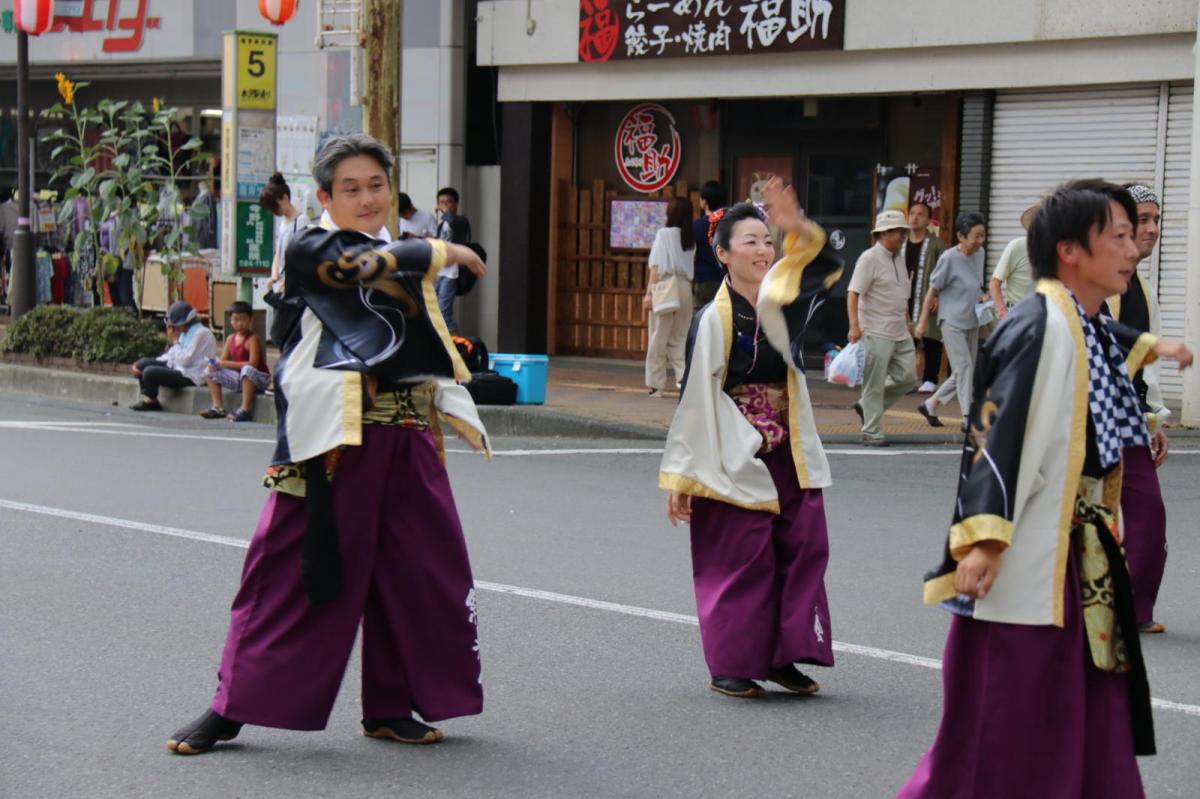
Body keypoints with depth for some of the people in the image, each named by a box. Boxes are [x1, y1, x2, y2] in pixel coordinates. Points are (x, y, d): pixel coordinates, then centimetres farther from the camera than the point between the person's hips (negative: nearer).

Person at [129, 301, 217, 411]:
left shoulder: (201, 333, -16)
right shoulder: (185, 332, 14)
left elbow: (185, 360, -23)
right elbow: (172, 355, 12)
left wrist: (175, 341, -12)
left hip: (191, 377, -10)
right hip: (178, 369, 10)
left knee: (150, 372, -23)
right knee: (144, 363, 6)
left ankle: (151, 402, 3)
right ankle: (147, 400, 4)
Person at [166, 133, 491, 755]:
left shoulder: (406, 260, 18)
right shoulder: (311, 251, -3)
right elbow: (365, 266, -19)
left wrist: (439, 425, 14)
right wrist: (442, 252, -8)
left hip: (406, 440, 6)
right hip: (335, 442, -6)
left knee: (412, 572, 8)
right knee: (292, 570, -4)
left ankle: (391, 707, 21)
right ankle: (232, 707, 5)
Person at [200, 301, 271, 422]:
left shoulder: (253, 338, -14)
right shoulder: (231, 338, 7)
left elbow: (253, 364, -24)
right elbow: (223, 359, 7)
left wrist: (227, 364, -24)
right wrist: (216, 363, -19)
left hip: (259, 379, -8)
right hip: (239, 378, 8)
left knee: (247, 370, -40)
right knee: (210, 371, 4)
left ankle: (245, 410, -38)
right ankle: (218, 408, -4)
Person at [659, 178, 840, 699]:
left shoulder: (781, 304, 3)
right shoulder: (713, 321, -11)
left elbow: (829, 267, -9)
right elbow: (694, 399, -9)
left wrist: (800, 231, -29)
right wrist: (680, 479, -8)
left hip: (789, 456, 6)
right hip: (735, 460, -6)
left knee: (804, 550, 5)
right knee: (740, 561, -1)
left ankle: (784, 657, 15)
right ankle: (730, 667, 11)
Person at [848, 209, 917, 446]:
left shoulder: (898, 258, 15)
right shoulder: (870, 259, -10)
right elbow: (853, 293, -16)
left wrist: (907, 323, 25)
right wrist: (854, 325, -25)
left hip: (900, 333, 8)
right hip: (876, 333, -8)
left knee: (907, 377, 6)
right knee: (875, 384, -2)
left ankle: (867, 407, 21)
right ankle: (872, 432, 6)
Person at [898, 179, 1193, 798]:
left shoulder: (1090, 327, 9)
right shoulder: (1040, 329, -18)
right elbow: (1001, 434, -25)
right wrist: (983, 537, -29)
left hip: (1074, 556, 10)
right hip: (1025, 561, -10)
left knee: (1088, 718, 15)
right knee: (1008, 722, -6)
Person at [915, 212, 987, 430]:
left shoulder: (979, 254, 6)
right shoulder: (949, 258, -14)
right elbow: (933, 290, -8)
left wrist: (982, 298, -1)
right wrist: (923, 321, -6)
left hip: (972, 322, 8)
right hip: (952, 321, -8)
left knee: (964, 372, 11)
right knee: (964, 367, -12)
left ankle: (930, 405, 26)